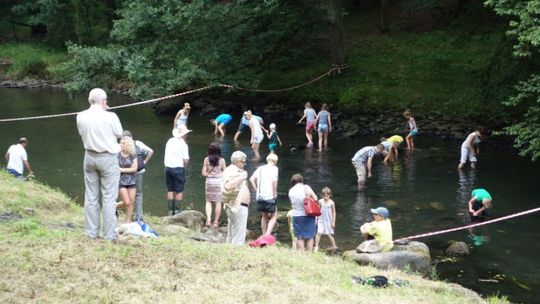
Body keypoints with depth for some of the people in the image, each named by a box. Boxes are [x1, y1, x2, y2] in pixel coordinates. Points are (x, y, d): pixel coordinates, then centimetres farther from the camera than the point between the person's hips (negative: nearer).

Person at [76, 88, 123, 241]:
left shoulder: (81, 117, -4)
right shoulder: (110, 117, -17)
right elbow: (119, 134, -1)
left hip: (90, 157, 4)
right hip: (108, 158, -4)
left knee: (91, 197, 12)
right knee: (109, 198, 2)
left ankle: (91, 232, 17)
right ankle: (109, 234, 4)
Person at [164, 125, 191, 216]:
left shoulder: (170, 141, 4)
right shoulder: (183, 144, -12)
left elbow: (167, 155, 8)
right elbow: (186, 160, -14)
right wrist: (184, 166, 4)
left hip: (168, 167, 5)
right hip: (178, 168, -5)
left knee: (170, 190, 14)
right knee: (179, 191, 6)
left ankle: (170, 211, 16)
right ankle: (177, 210, 5)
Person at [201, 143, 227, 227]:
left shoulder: (206, 159, -7)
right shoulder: (221, 160, -9)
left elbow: (203, 173, -5)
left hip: (209, 181, 1)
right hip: (219, 181, -1)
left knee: (208, 201, 13)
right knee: (218, 202, 8)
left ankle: (208, 219, -2)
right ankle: (216, 222, 13)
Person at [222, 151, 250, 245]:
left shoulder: (234, 170, 17)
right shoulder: (232, 171, -16)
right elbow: (228, 186, -33)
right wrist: (241, 178, -27)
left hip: (236, 207, 11)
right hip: (238, 206, -11)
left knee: (231, 236, 16)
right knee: (239, 238, -11)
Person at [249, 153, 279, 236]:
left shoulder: (260, 168, 11)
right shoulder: (274, 168, -4)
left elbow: (251, 179, 4)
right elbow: (274, 180, -20)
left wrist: (257, 190, 9)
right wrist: (275, 193, -10)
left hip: (260, 196, 5)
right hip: (270, 196, -5)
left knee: (264, 216, 20)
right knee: (274, 217, 6)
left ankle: (264, 236, 24)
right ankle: (268, 235, -12)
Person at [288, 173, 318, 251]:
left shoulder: (291, 191, 7)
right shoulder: (306, 187, -4)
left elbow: (292, 203, 13)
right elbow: (315, 198, -9)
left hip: (296, 216, 3)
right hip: (308, 215, -3)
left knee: (299, 238, 6)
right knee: (309, 237, 4)